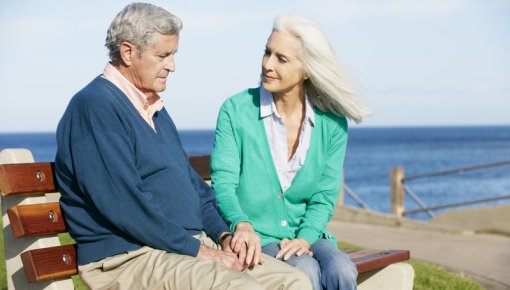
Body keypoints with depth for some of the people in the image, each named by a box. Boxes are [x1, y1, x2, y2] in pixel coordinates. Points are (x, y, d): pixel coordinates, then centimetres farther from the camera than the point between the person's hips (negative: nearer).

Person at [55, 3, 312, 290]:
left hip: (195, 243, 9)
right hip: (130, 256, -9)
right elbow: (123, 204, -20)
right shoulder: (95, 105, -10)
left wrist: (223, 234, 8)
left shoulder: (155, 108, 20)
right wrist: (196, 250, -15)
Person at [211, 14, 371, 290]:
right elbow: (223, 181, -8)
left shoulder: (332, 122, 3)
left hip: (307, 235, 3)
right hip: (256, 240, -2)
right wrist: (242, 224, -28)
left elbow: (325, 195, 3)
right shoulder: (236, 110, -4)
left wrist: (304, 238, -16)